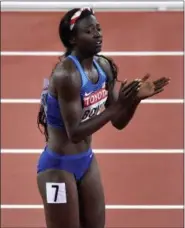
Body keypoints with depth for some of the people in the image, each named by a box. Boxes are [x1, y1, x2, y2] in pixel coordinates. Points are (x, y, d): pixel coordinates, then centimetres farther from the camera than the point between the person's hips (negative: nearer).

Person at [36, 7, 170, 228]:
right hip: (58, 166, -8)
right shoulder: (66, 74, -25)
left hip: (86, 161, 8)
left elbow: (118, 122, 6)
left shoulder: (104, 67, -1)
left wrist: (135, 98, -13)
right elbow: (75, 133, -27)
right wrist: (117, 106, -32)